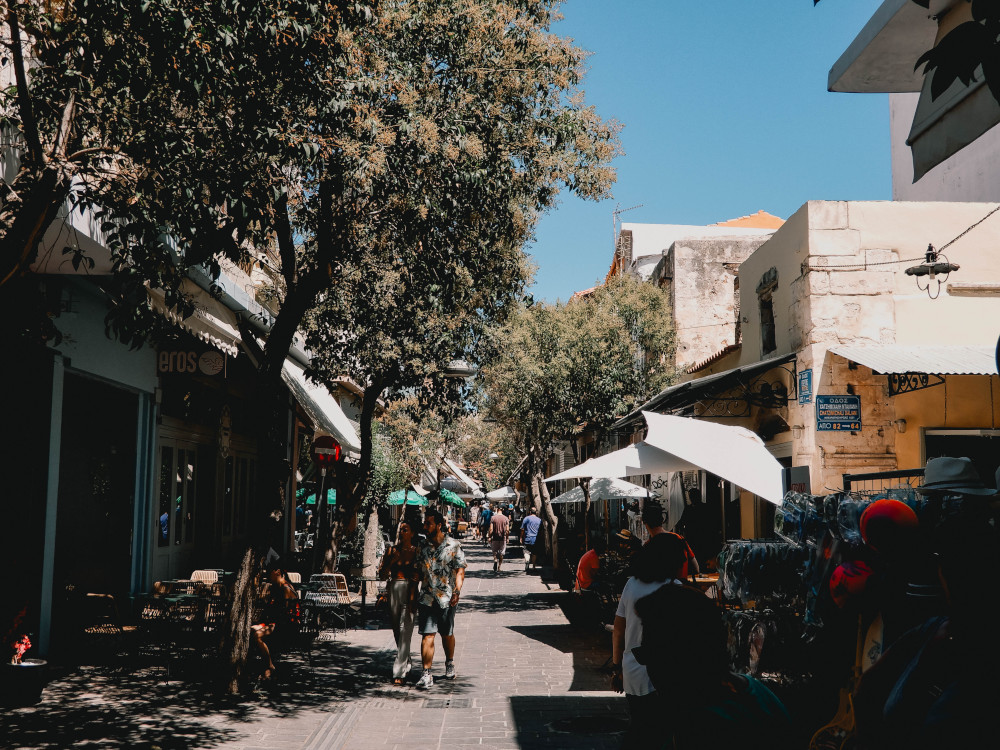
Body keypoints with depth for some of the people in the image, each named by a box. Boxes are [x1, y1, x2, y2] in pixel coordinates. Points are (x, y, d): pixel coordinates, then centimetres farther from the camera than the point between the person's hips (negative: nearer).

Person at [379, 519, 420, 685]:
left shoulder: (417, 551, 2)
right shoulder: (391, 550, 9)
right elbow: (382, 574, 6)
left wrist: (416, 576, -17)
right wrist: (391, 561, -10)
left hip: (409, 592, -4)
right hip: (393, 590, 4)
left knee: (405, 630, -11)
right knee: (396, 630, 11)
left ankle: (399, 672, -11)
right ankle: (406, 664, 29)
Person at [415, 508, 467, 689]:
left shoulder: (453, 547, -4)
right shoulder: (422, 548, 7)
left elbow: (460, 572, -6)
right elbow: (419, 572, 14)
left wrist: (457, 592, -18)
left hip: (447, 598, -2)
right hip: (427, 598, 2)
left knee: (447, 634, 14)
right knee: (427, 635, -6)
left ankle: (449, 664, 37)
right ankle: (426, 674, -6)